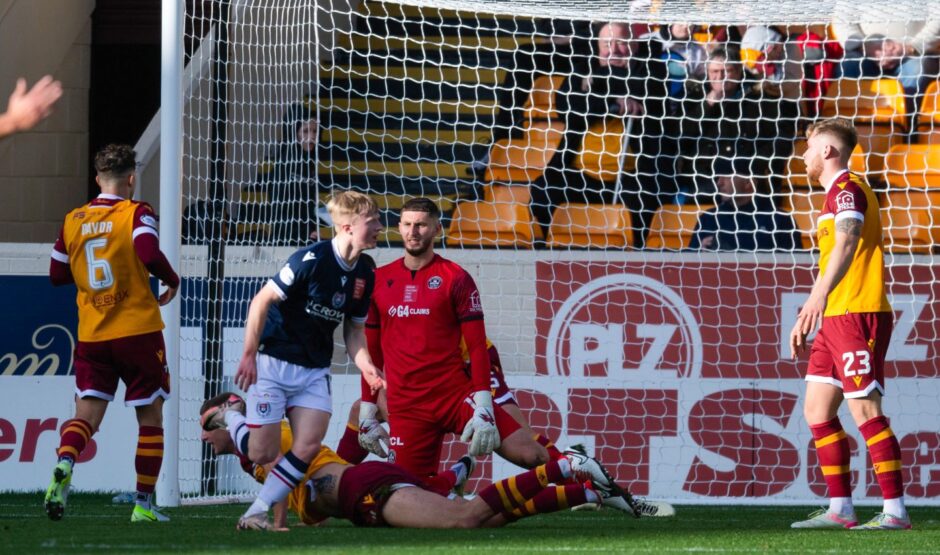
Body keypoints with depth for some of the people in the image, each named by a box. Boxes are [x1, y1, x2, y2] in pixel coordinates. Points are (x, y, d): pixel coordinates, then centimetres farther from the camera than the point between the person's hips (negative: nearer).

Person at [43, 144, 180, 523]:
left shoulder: (73, 220, 6)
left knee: (87, 412, 3)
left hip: (91, 336, 3)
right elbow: (149, 255, -23)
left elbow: (57, 275, 12)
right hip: (138, 333, -3)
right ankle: (143, 504, 8)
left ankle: (63, 466, -27)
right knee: (150, 417, 9)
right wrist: (172, 282, -5)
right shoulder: (135, 214, -7)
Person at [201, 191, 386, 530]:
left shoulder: (365, 273, 4)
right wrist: (249, 355, -16)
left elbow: (354, 329, 13)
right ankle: (228, 416, 27)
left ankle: (256, 512, -2)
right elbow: (262, 300, -15)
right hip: (274, 361, -6)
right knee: (263, 453, -4)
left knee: (308, 447, -13)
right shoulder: (312, 259, -19)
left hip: (315, 371, 6)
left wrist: (366, 366, -6)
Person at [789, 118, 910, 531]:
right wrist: (807, 320, 32)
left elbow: (845, 245, -28)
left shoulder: (847, 190, -10)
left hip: (858, 315, -10)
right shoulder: (837, 194, 22)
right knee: (817, 410, 8)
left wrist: (820, 295, -44)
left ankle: (895, 511, -12)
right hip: (835, 318, 10)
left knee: (865, 411, -12)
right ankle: (840, 509, 10)